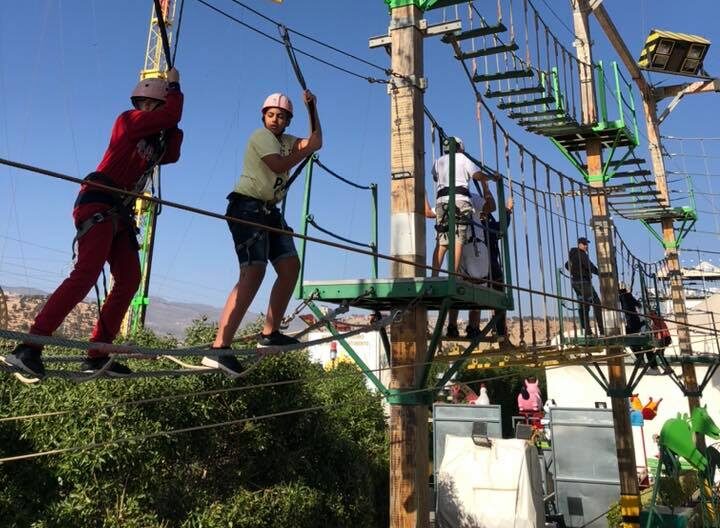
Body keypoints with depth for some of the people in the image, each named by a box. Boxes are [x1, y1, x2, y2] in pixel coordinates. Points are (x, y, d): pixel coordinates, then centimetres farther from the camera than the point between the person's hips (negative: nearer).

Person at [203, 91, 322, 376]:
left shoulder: (285, 140, 22)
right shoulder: (261, 136, -5)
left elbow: (317, 141, 20)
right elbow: (280, 166, -19)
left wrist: (312, 108, 16)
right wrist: (306, 149, -7)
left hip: (269, 211, 10)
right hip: (247, 207, -10)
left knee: (290, 266, 6)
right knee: (253, 272, -22)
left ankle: (270, 333, 12)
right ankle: (218, 349, -28)